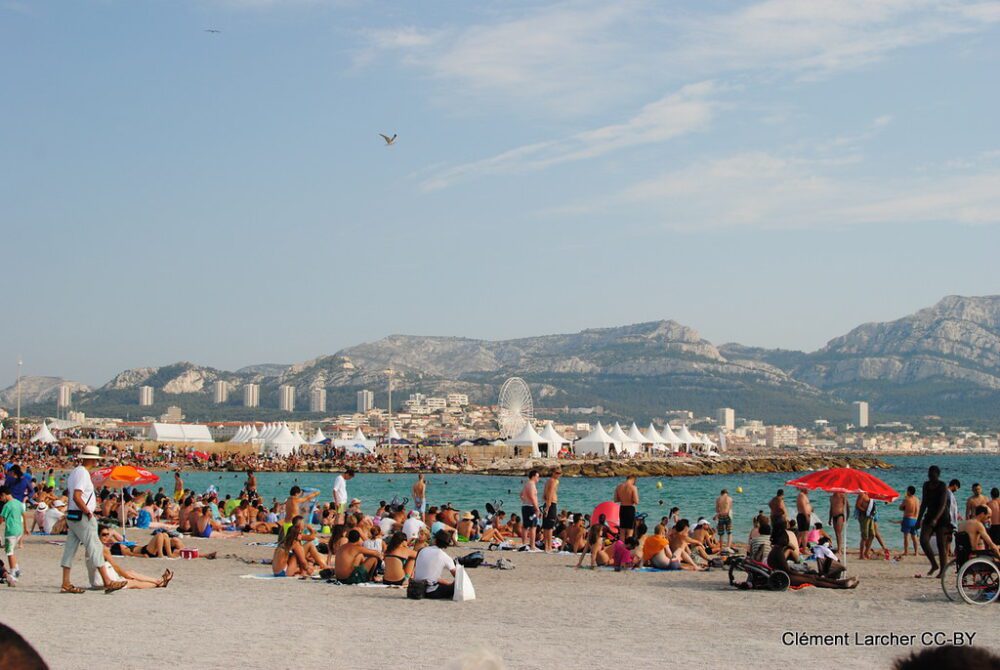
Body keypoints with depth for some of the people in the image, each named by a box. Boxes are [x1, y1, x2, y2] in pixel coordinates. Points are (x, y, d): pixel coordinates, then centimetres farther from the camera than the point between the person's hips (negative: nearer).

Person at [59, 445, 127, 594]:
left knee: (70, 549, 9)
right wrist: (88, 512, -17)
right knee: (95, 548, -8)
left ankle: (66, 584, 11)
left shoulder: (75, 472, 15)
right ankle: (107, 582, -7)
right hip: (82, 517, -10)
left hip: (72, 516, 10)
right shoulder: (83, 473, -16)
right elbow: (76, 497, -25)